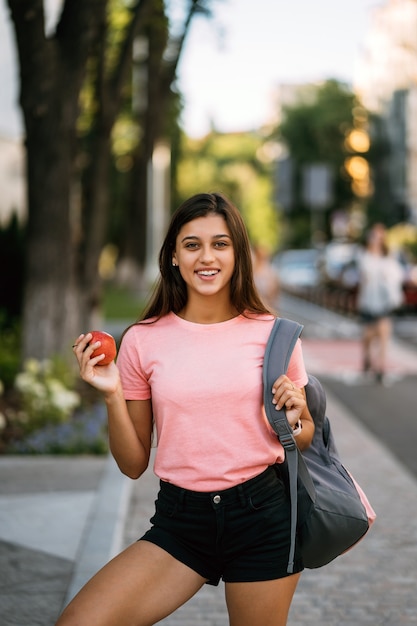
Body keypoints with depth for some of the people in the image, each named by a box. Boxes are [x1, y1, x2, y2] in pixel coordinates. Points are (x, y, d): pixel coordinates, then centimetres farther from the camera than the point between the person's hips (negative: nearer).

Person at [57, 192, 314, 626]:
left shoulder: (272, 333, 1)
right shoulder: (143, 341, 0)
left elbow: (304, 440, 12)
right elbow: (134, 464, 5)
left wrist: (295, 419, -10)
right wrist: (112, 396, -10)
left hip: (262, 516, 0)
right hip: (180, 521, 0)